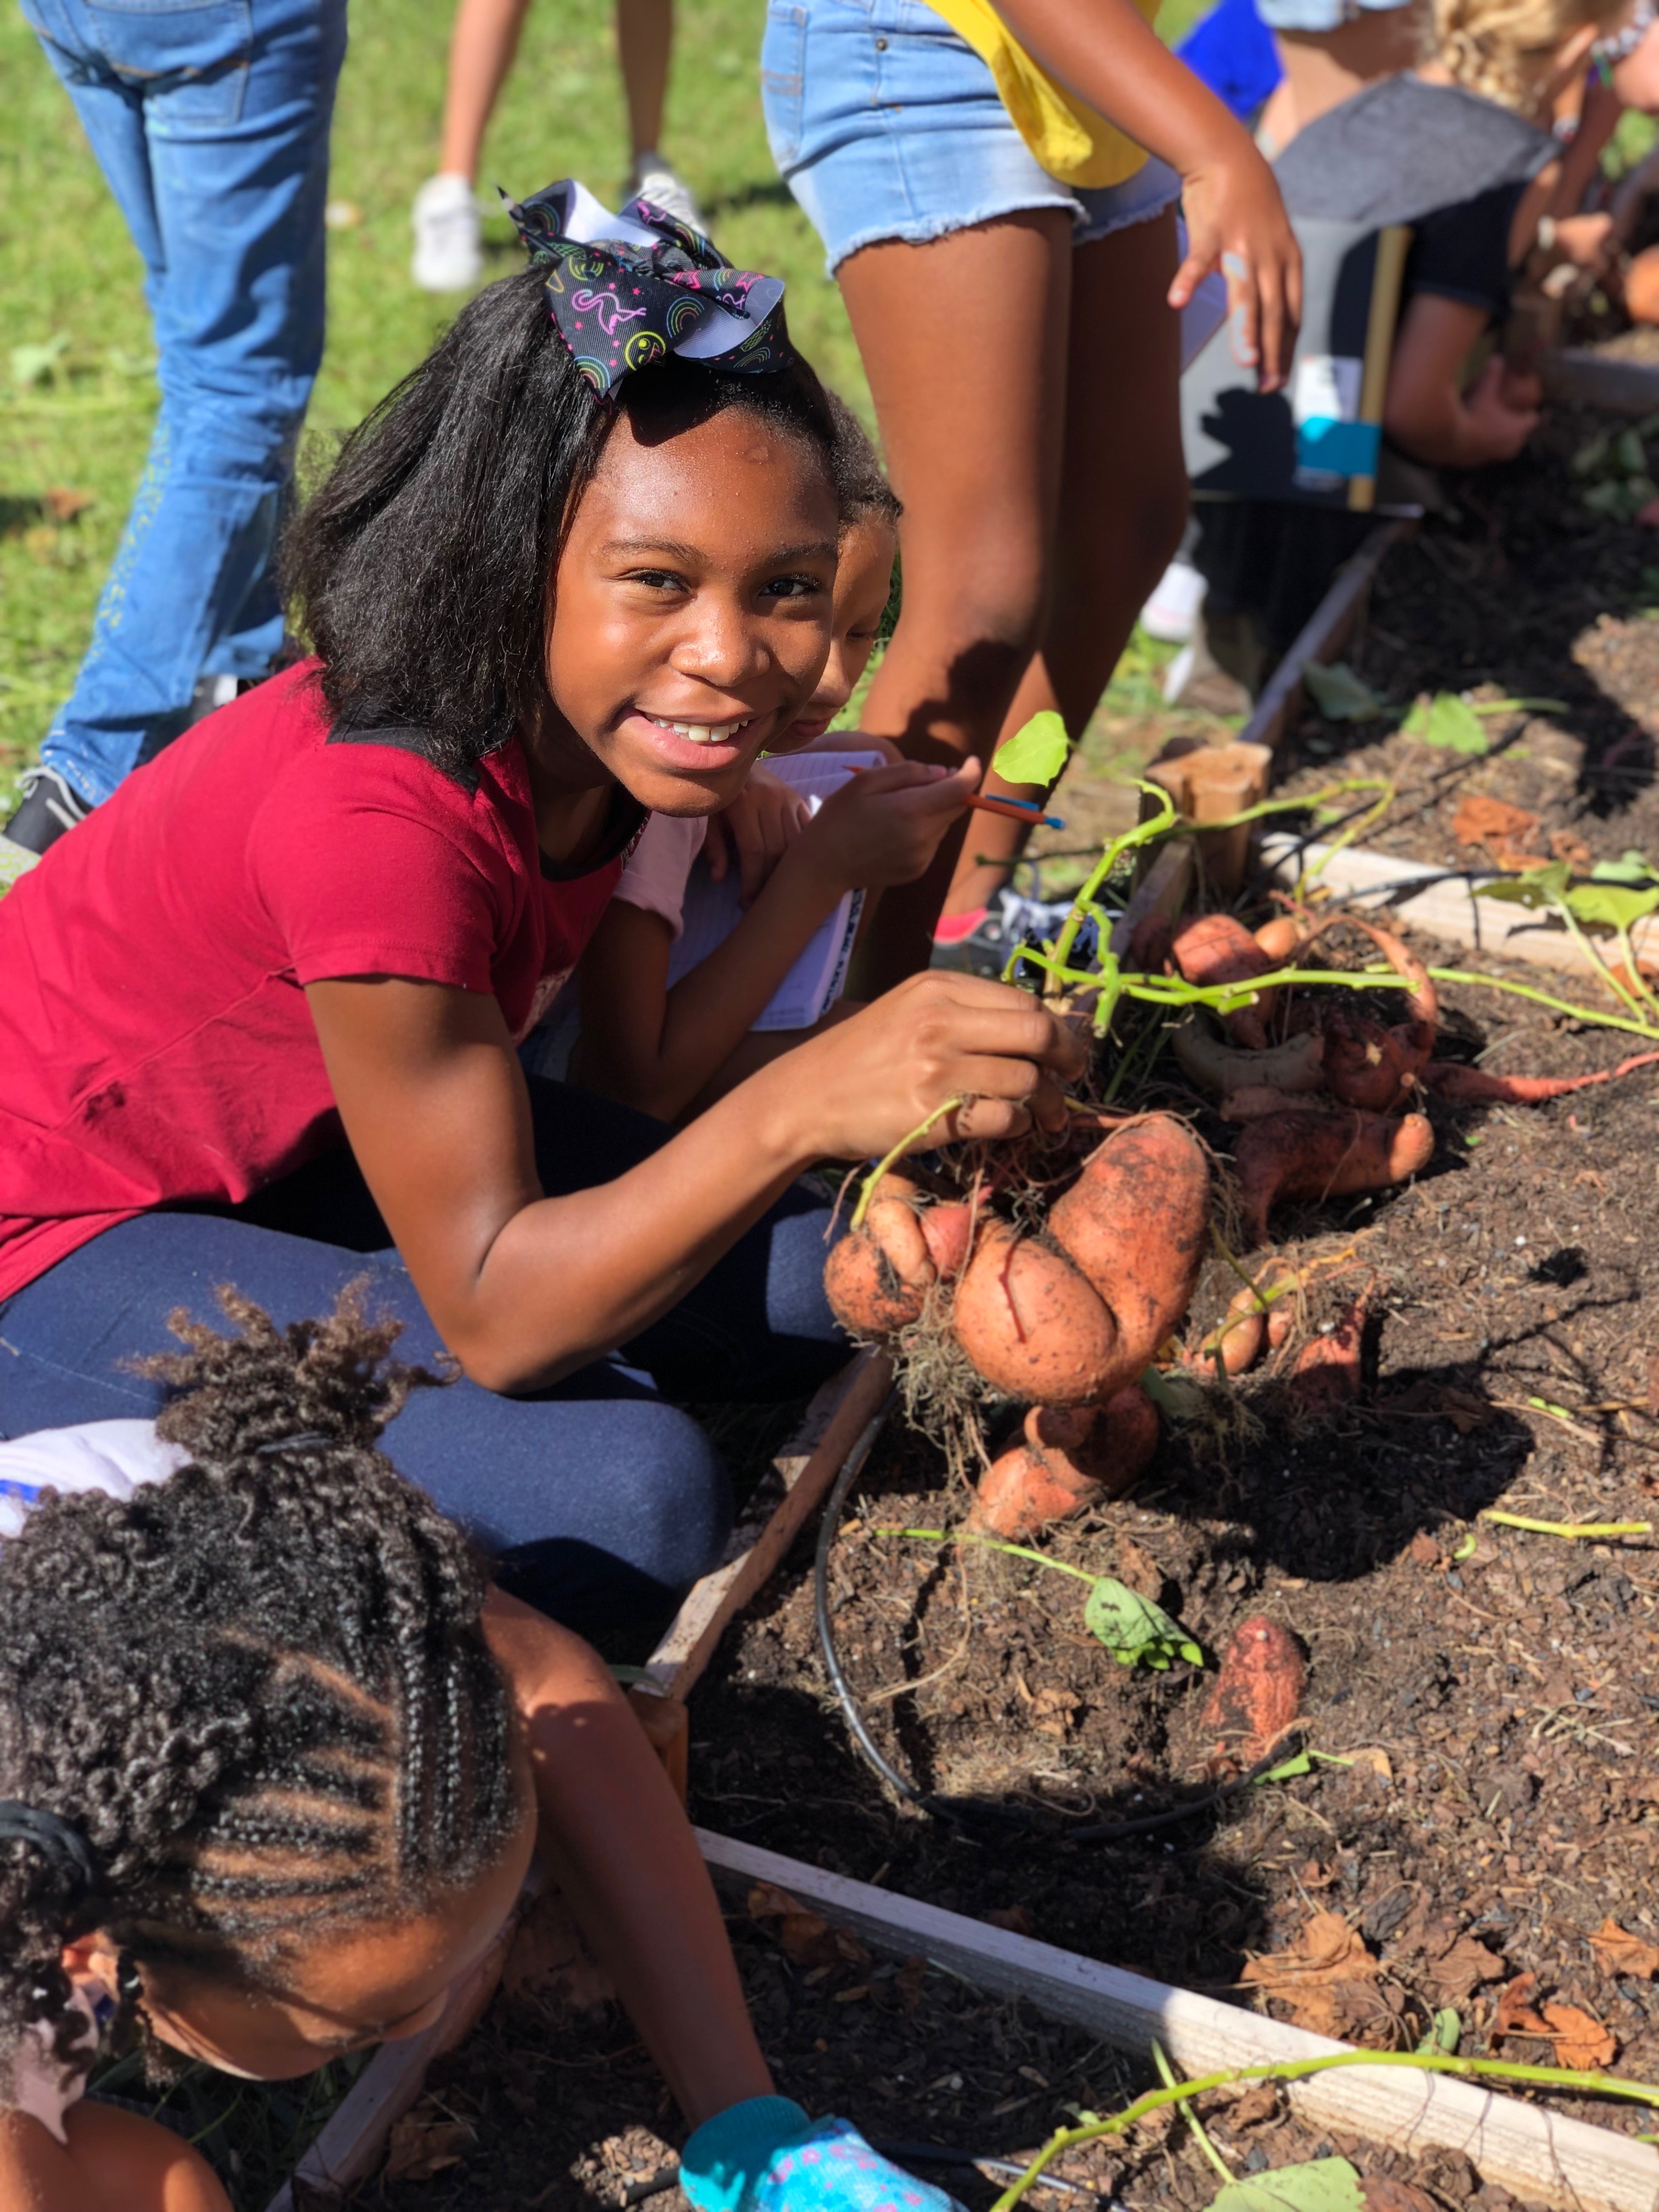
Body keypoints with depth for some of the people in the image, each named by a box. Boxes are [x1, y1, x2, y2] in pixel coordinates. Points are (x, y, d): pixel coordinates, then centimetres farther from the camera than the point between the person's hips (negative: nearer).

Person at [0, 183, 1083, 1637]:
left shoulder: (588, 714, -12)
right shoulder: (381, 820, -36)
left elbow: (630, 1092, -7)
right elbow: (493, 1319, -31)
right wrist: (799, 1110, -44)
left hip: (304, 1142, 8)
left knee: (807, 1291, 0)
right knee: (632, 1498, -23)